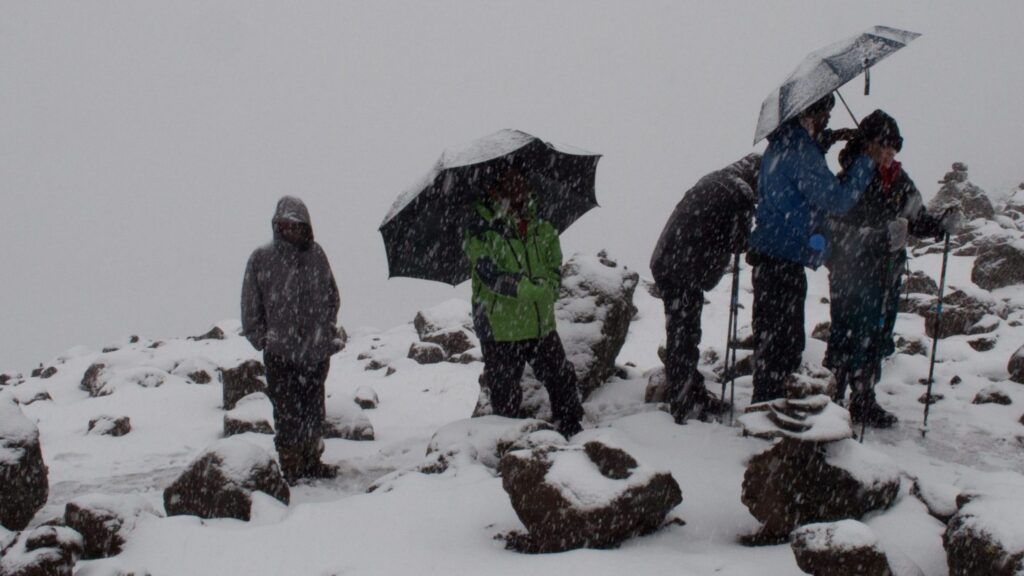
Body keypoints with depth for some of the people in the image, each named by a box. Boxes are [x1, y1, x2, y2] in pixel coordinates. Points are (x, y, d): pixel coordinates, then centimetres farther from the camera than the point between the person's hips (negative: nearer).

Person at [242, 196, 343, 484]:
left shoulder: (316, 255, 3)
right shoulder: (262, 259, -5)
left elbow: (331, 296, 15)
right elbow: (251, 307, 1)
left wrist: (328, 329, 8)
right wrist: (262, 339, -2)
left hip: (317, 350, 3)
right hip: (280, 354, -3)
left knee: (314, 408, 13)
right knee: (287, 411, -2)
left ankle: (312, 460, 26)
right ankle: (290, 466, 7)